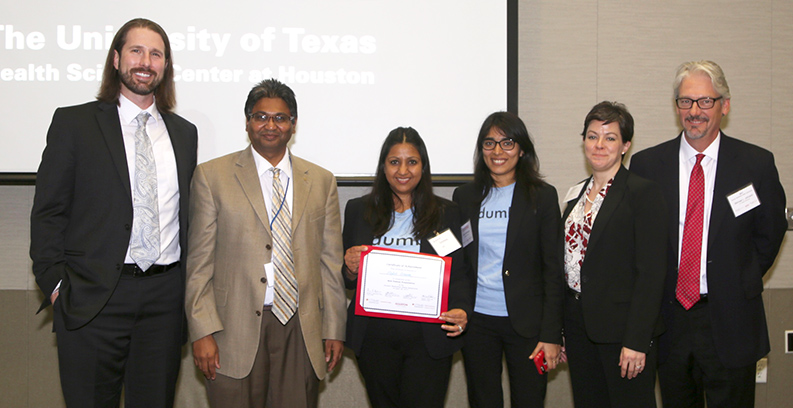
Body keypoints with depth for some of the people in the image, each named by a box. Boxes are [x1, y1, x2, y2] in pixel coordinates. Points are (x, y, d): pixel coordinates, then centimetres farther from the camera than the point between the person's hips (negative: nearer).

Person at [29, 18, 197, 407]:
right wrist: (54, 284, -8)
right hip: (93, 297, -3)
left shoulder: (184, 133, 13)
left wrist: (186, 285, 7)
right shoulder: (73, 123, 2)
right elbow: (47, 211, 0)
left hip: (164, 295, 3)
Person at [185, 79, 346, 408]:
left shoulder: (321, 181, 11)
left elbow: (330, 261, 10)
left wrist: (334, 330, 7)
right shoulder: (212, 176, 4)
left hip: (302, 331, 2)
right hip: (236, 330, -2)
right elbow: (199, 261, 0)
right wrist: (202, 331, -7)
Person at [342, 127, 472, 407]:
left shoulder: (446, 213, 6)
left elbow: (459, 273, 3)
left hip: (429, 338, -1)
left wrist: (461, 310, -16)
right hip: (374, 339, 2)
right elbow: (346, 281, 12)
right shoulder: (358, 210, 8)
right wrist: (350, 270, -11)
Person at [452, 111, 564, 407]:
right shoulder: (464, 197, 8)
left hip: (526, 323, -2)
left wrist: (551, 334, -8)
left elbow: (553, 269, -3)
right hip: (476, 320, 2)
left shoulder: (542, 196, 0)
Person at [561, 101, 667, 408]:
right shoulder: (578, 194, 12)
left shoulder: (643, 193, -8)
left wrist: (637, 341, -18)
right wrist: (560, 330, 11)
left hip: (621, 329, -6)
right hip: (579, 327, 6)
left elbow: (651, 272, -13)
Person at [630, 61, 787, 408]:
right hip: (668, 319, 2)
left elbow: (770, 233, 8)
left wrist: (740, 284, 5)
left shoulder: (756, 164, -2)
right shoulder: (646, 164, 1)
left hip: (730, 323, -1)